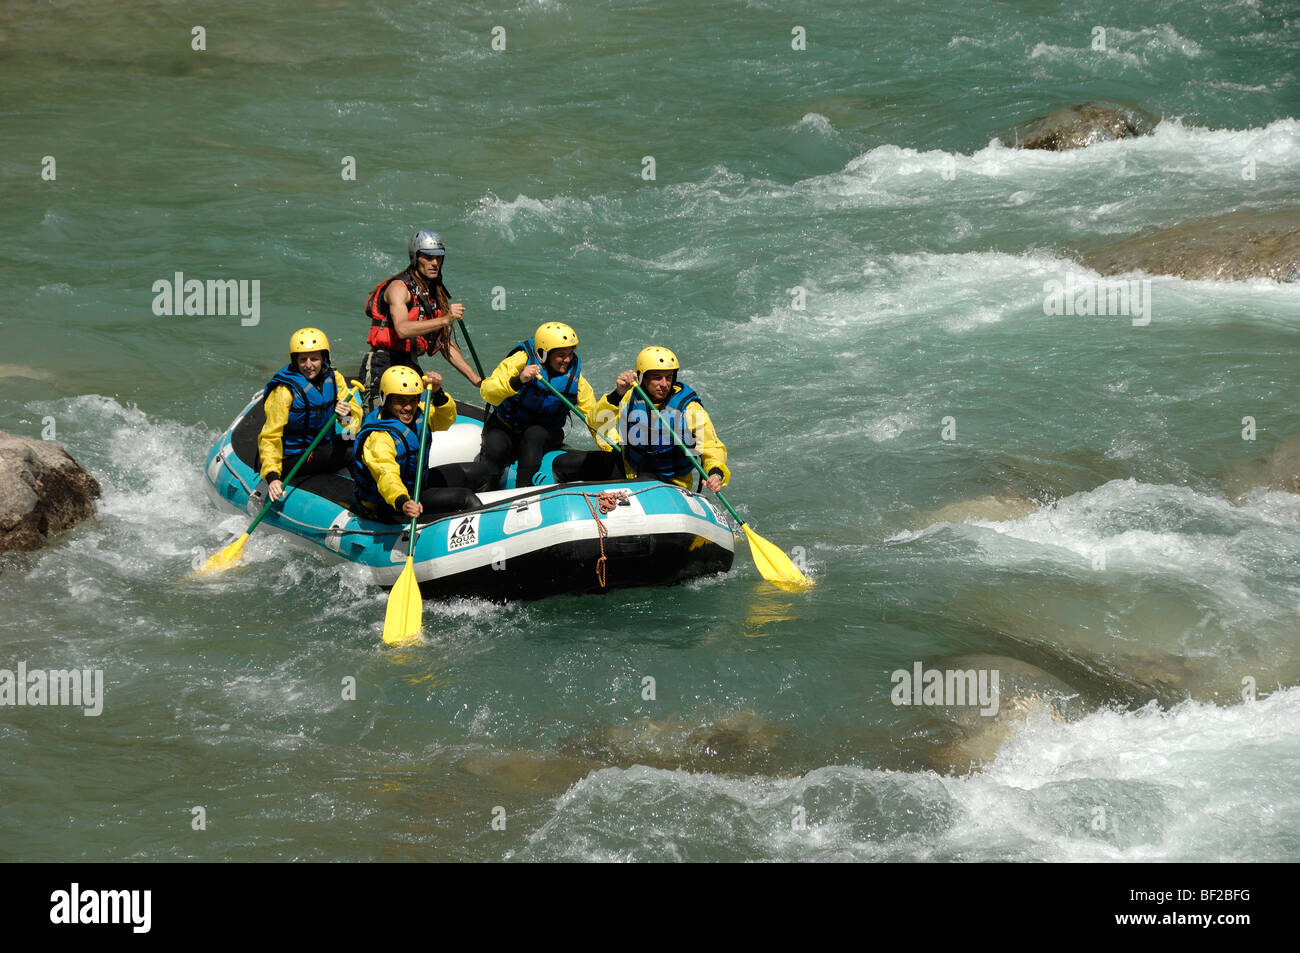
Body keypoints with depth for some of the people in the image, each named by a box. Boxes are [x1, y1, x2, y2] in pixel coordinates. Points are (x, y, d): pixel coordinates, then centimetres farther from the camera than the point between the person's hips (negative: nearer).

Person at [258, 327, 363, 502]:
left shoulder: (334, 378, 0)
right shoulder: (285, 391, -18)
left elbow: (356, 415, 1)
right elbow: (269, 438, -20)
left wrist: (348, 415, -25)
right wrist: (272, 477, -33)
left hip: (323, 447, 7)